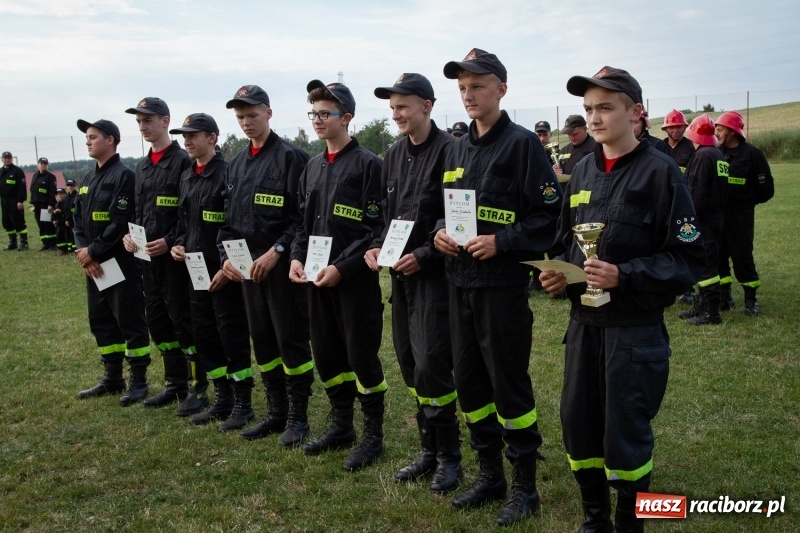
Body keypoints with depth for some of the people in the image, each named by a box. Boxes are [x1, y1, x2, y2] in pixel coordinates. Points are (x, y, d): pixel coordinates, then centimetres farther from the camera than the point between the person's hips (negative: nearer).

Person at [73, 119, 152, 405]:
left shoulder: (124, 176, -12)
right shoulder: (88, 178, 14)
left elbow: (120, 223, -19)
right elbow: (79, 220, 11)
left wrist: (93, 251, -15)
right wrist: (83, 252, -4)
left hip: (122, 263, -9)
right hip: (93, 265, 9)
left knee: (130, 322, -1)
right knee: (101, 321, 15)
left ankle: (138, 381, 8)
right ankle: (112, 377, 26)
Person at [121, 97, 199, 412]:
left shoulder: (183, 162, -10)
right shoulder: (142, 166, 16)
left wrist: (170, 241, -19)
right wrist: (129, 234, 4)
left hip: (175, 255, -8)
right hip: (148, 256, 8)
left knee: (183, 319, -5)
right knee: (157, 319, 12)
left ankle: (198, 389, 5)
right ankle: (174, 384, 24)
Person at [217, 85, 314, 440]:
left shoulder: (291, 157, -8)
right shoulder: (235, 165, 14)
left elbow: (302, 216, -14)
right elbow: (228, 217, 17)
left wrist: (276, 252, -19)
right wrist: (226, 256, 3)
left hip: (282, 264, -7)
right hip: (247, 267, 7)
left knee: (291, 340, 0)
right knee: (262, 341, 12)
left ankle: (298, 418, 11)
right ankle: (275, 413, 24)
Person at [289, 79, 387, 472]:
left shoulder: (366, 164, -9)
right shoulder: (312, 167, 14)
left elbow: (376, 228, -14)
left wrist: (341, 267, -19)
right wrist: (297, 257, 1)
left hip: (356, 278, -7)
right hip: (318, 278, 7)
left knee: (361, 355, 1)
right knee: (326, 354, 14)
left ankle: (373, 435, 16)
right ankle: (341, 425, 30)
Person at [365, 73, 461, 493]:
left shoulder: (448, 151, -12)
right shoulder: (394, 155, 12)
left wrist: (423, 255, -19)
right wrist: (376, 246, 2)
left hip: (435, 273, -8)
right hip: (401, 273, 8)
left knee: (431, 367, -7)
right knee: (410, 365, 12)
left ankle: (449, 456, 12)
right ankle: (428, 450, 26)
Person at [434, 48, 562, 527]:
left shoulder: (522, 143, -8)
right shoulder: (457, 151, 14)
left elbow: (549, 214, -12)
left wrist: (501, 242, -20)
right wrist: (439, 232, 0)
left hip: (503, 284, -7)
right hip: (460, 282, 7)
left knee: (509, 384, 0)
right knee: (469, 381, 13)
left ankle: (525, 486, 16)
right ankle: (491, 474, 29)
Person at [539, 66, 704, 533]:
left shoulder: (660, 171, -9)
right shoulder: (583, 171, 9)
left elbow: (687, 259, -11)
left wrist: (623, 276, -22)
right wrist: (559, 271, -1)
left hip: (636, 327, -5)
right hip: (584, 322, 6)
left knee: (626, 435, 3)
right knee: (578, 424, 10)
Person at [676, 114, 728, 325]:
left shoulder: (702, 156, -16)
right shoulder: (719, 155, 14)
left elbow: (696, 192, -20)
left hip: (703, 220, -10)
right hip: (717, 216, 10)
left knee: (706, 264, -6)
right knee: (707, 263, 16)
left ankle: (711, 312, -2)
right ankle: (702, 306, 25)